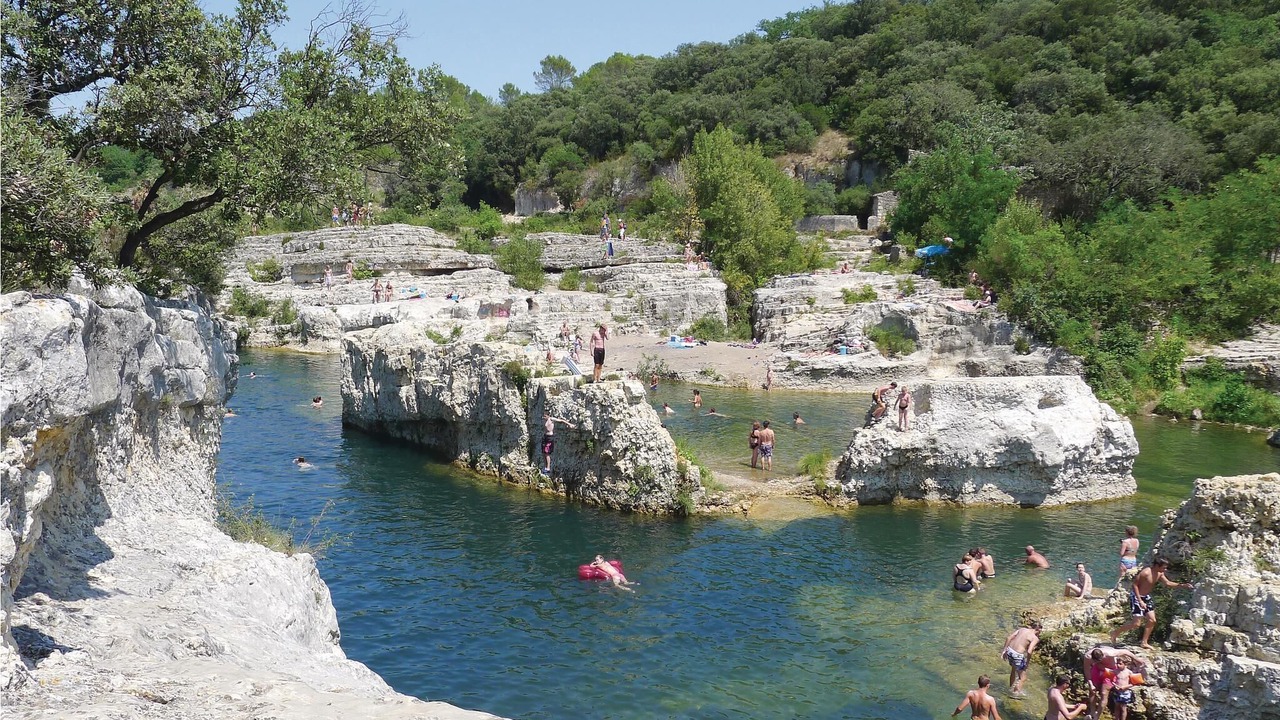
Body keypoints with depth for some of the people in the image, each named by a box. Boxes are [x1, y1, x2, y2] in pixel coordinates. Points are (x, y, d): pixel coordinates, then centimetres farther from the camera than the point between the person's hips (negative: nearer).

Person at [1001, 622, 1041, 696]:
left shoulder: (1022, 629, 9)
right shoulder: (1035, 638, -7)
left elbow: (1008, 638, 4)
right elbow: (1029, 651, -21)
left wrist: (1004, 650, 12)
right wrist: (1027, 662, -6)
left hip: (1009, 650, 7)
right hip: (1018, 655, -7)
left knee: (1014, 670, 33)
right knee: (1023, 677, 14)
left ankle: (1011, 688, 46)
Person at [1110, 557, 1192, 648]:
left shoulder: (1159, 574, 1)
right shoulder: (1145, 572, -25)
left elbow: (1167, 583, 14)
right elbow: (1135, 585, -23)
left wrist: (1182, 585, 3)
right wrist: (1140, 601, -26)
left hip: (1146, 597, 9)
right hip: (1136, 596, -9)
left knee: (1152, 621, 6)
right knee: (1136, 623, -9)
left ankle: (1144, 642, 17)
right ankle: (1115, 632, 6)